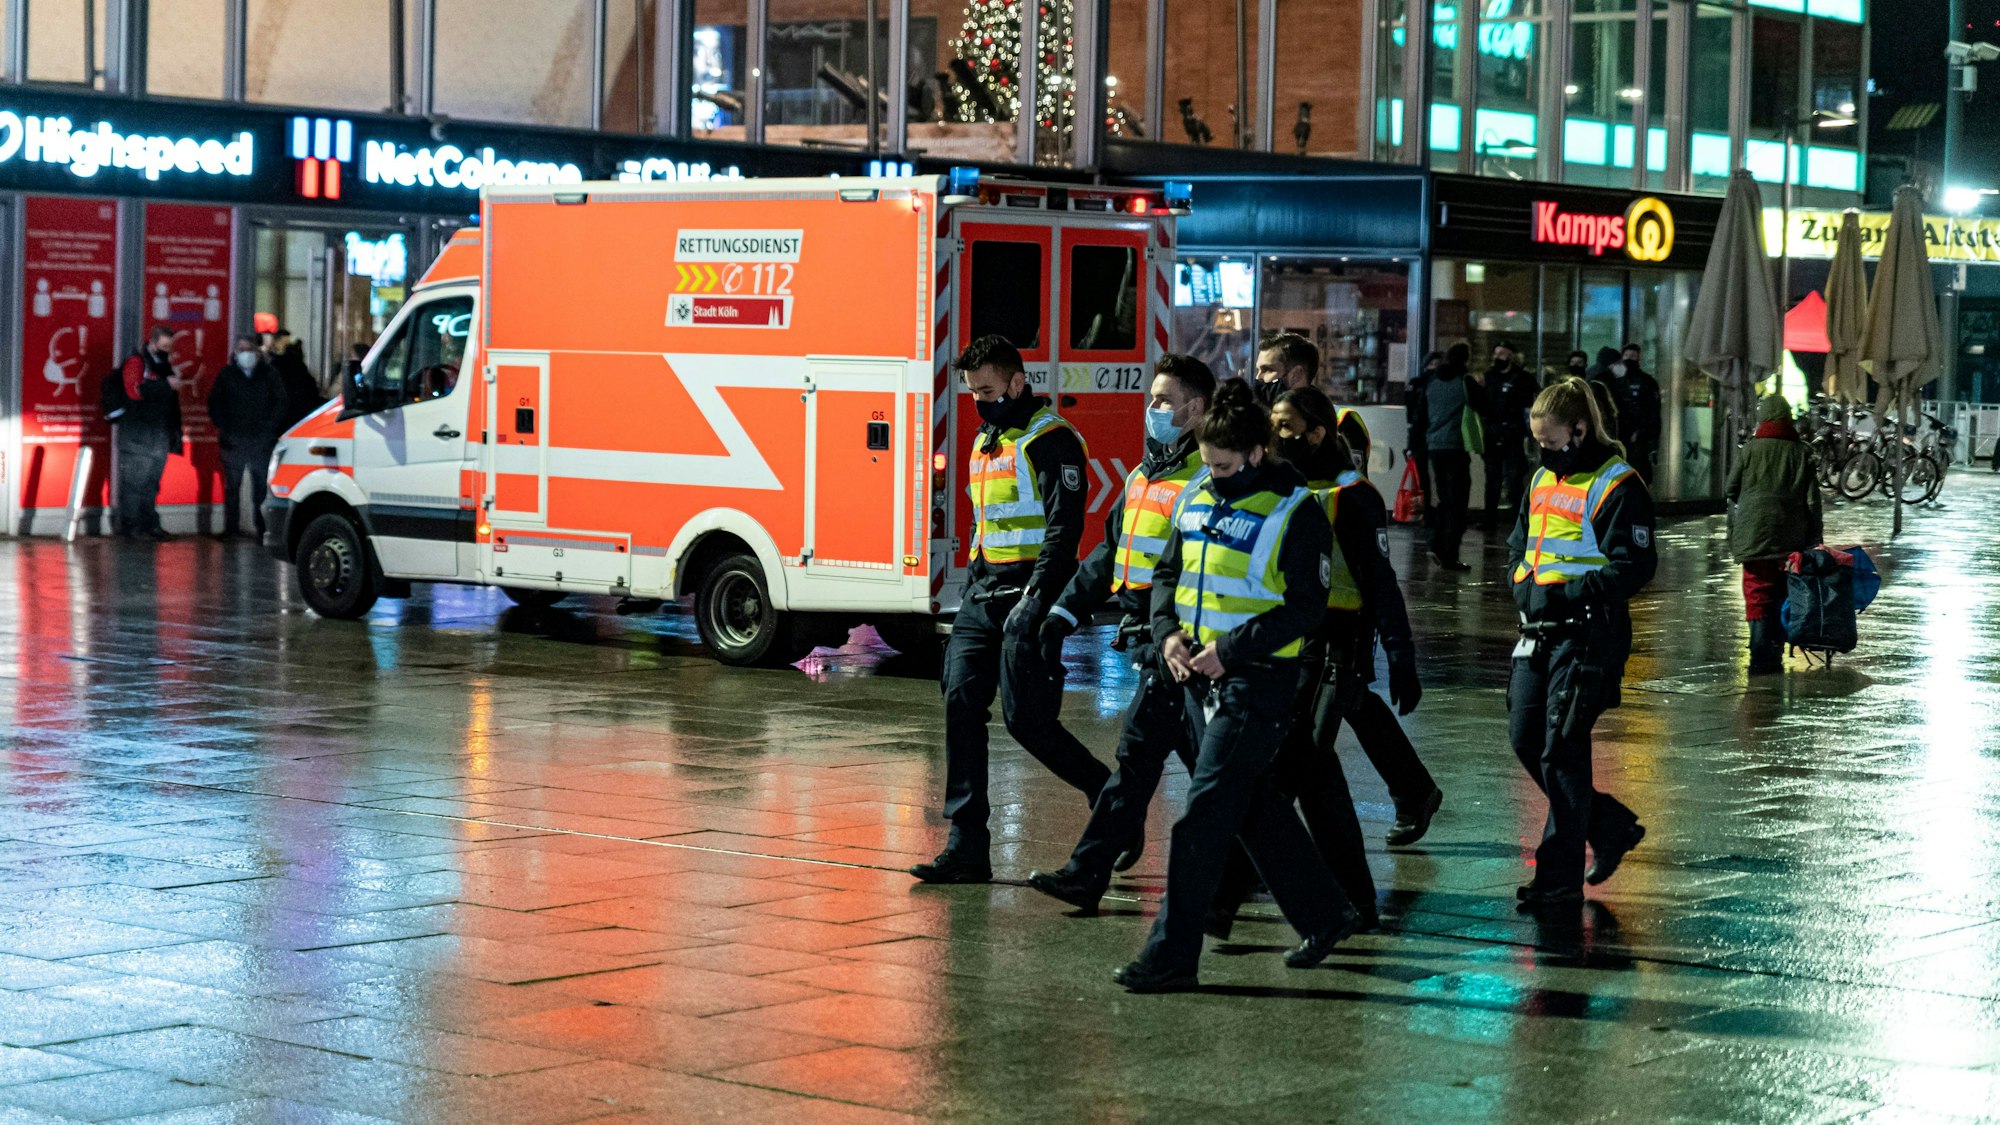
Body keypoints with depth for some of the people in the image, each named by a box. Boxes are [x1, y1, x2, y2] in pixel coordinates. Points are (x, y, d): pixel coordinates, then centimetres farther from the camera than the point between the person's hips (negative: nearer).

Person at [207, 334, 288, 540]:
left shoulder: (269, 375, 7)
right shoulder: (226, 375, 9)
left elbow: (280, 403, 8)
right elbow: (215, 403, 11)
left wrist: (268, 427, -3)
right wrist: (223, 428, -1)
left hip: (261, 440, -1)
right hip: (233, 440, 1)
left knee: (262, 486, -3)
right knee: (232, 486, 1)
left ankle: (263, 528, 1)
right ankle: (230, 528, 4)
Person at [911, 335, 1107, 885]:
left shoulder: (1050, 441, -10)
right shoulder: (987, 440, 18)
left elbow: (1064, 528, -17)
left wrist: (1035, 599, -23)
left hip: (1028, 593, -8)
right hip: (984, 593, 8)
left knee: (1025, 717, -9)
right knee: (961, 706, -3)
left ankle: (1107, 795, 15)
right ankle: (967, 846, -3)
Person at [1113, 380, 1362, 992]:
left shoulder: (1295, 512, -12)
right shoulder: (1197, 496, 9)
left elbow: (1306, 607, -14)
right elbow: (1167, 571, 17)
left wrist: (1230, 649, -19)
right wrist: (1168, 633, -1)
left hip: (1258, 680, -8)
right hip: (1200, 674, 8)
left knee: (1204, 817, -9)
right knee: (1255, 807, 16)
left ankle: (1171, 953, -6)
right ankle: (1325, 914, 31)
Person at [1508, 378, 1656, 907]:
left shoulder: (1617, 486, -12)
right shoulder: (1543, 481, 14)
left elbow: (1634, 567, -17)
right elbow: (1520, 544, 26)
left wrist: (1566, 595, -22)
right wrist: (1525, 584, 5)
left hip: (1589, 638, -9)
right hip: (1540, 634, 9)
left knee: (1562, 751, -6)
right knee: (1525, 740, 9)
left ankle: (1561, 874, 2)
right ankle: (1610, 826, 26)